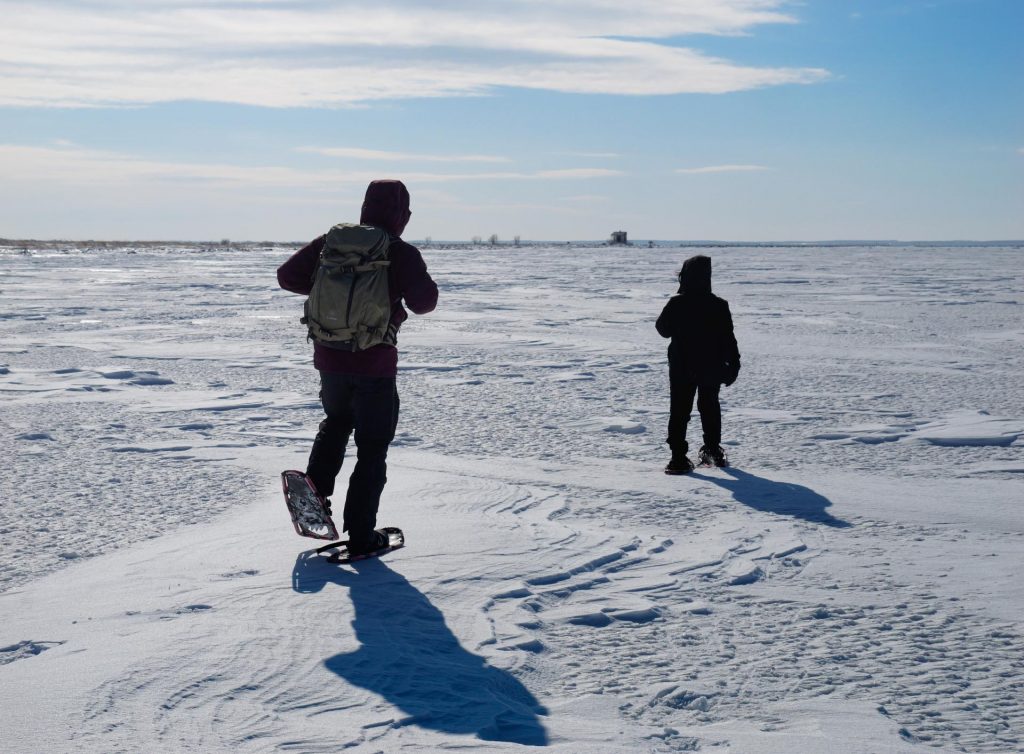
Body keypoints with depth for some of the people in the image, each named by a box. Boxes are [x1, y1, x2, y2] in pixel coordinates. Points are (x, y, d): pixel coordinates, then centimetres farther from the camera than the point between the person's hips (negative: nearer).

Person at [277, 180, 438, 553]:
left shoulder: (332, 242, 1)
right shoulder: (402, 253, -11)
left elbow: (287, 276, 3)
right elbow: (423, 302, -19)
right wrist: (414, 281, 2)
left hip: (329, 358, 4)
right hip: (375, 365, -4)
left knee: (336, 422, 31)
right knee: (372, 449, 7)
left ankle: (315, 488, 15)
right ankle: (361, 534, 9)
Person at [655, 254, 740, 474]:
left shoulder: (676, 304, -14)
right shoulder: (719, 306, -9)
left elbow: (663, 330, 0)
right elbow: (728, 338, -6)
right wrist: (733, 363, 4)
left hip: (682, 368, -2)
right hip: (711, 368, 2)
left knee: (679, 410, 2)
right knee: (710, 407, 21)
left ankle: (679, 458, -6)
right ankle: (713, 450, 29)